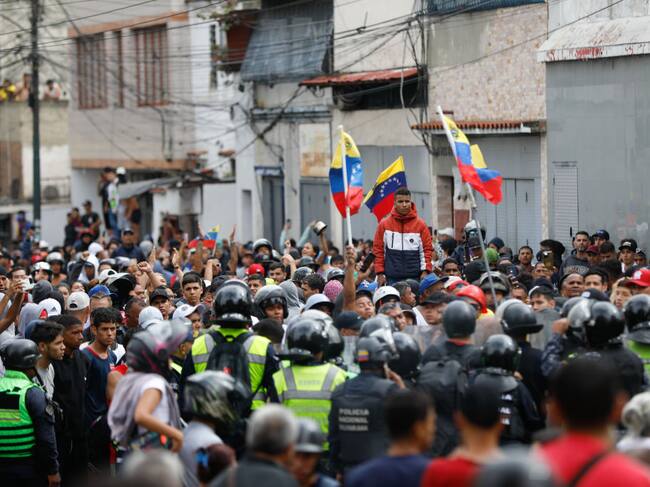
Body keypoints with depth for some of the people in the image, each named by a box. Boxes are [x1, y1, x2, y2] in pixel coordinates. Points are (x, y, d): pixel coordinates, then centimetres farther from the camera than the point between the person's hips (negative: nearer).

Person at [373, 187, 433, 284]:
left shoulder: (420, 224, 4)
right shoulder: (384, 224, 5)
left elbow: (427, 249, 5)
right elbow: (378, 250, 6)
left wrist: (425, 271, -5)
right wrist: (380, 273, 0)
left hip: (414, 277, 0)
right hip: (392, 277, 0)